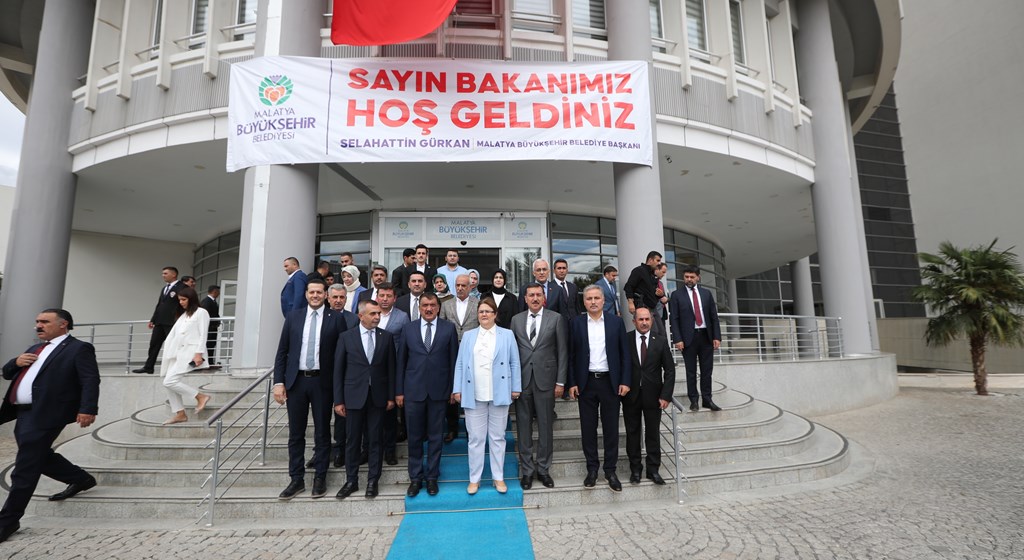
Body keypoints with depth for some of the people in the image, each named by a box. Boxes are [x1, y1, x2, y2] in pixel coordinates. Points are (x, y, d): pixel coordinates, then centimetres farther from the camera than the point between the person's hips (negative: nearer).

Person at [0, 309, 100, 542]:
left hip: (44, 414, -9)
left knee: (24, 468, -5)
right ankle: (81, 479, 32)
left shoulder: (79, 348, -7)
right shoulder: (35, 348, 20)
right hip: (23, 413, 9)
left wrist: (87, 409, -28)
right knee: (38, 457, 16)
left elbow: (91, 380, -16)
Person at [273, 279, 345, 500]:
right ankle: (296, 479, 24)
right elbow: (282, 351, 6)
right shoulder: (293, 316, 5)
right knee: (296, 433, 11)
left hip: (322, 382, -2)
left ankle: (320, 478, 23)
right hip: (296, 380, 2)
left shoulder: (335, 318, -3)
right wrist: (279, 382, -1)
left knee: (322, 432, 9)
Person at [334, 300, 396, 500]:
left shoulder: (386, 337, 1)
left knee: (375, 440, 9)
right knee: (352, 441, 10)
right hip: (354, 396, 0)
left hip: (378, 397, 1)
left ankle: (373, 481, 22)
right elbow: (338, 369, 0)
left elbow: (391, 368, 3)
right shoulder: (346, 337, -2)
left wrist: (391, 396, 1)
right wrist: (338, 400, -2)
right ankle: (351, 481, 25)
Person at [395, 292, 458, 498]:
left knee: (435, 436, 10)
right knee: (414, 437, 9)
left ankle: (432, 477, 25)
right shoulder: (408, 329, 5)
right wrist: (399, 391, 3)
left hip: (439, 390, -1)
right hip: (413, 390, 1)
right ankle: (415, 477, 25)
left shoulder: (449, 328, 1)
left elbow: (453, 359, 2)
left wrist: (454, 388, 0)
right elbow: (401, 361, 5)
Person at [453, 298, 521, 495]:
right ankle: (474, 479, 19)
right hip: (474, 395, 1)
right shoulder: (468, 336, 8)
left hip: (499, 394, -1)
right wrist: (457, 389, -1)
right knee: (475, 438, 7)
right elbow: (460, 364, 5)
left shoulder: (507, 335, 4)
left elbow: (514, 363, 3)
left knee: (497, 437, 10)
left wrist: (516, 388, -2)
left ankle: (498, 477, 22)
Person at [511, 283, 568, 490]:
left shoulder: (556, 319, 1)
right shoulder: (516, 320, 7)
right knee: (523, 426, 8)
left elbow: (562, 351, 0)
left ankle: (543, 469, 23)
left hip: (546, 379, -1)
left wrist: (560, 381, -3)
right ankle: (527, 469, 21)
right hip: (522, 380, 2)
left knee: (546, 426, 7)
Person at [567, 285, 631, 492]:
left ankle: (610, 470, 22)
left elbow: (625, 353, 3)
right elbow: (571, 355, 1)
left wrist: (625, 381, -4)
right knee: (588, 427, 8)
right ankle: (592, 468, 23)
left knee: (611, 428, 7)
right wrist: (572, 383, -3)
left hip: (610, 382, 0)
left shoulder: (616, 322, 2)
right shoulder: (576, 323, 1)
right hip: (586, 382, 0)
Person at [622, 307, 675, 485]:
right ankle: (635, 469, 25)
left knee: (653, 433, 10)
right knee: (632, 433, 11)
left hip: (653, 396, 0)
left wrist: (666, 395, -6)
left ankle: (653, 469, 25)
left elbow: (670, 369, 0)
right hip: (631, 395, 0)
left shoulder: (661, 341, -1)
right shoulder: (625, 340, -3)